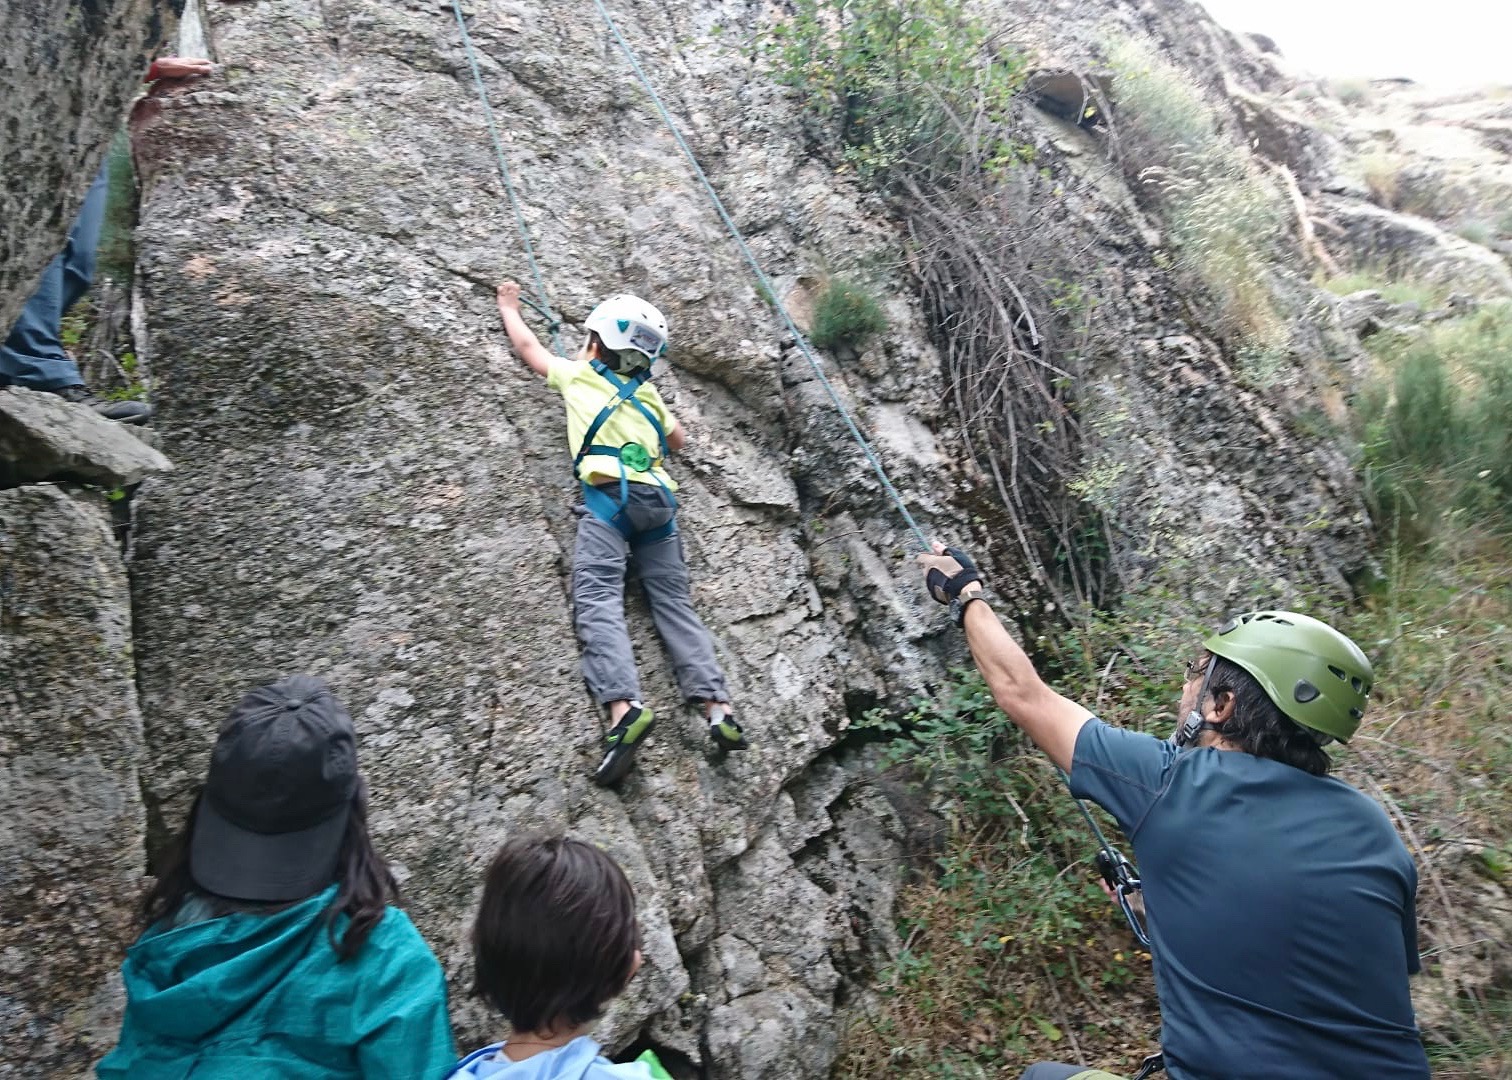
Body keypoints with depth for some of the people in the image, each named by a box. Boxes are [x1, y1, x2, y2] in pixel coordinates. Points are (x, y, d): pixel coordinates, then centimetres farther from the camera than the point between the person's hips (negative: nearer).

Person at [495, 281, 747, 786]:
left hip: (610, 495, -5)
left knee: (597, 600, -15)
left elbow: (528, 346, 35)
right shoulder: (648, 394, 26)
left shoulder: (577, 374, 17)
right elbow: (678, 441, 42)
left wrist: (508, 306, 53)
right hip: (658, 499, 5)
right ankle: (718, 707, -11)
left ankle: (623, 705, -36)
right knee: (674, 603, 2)